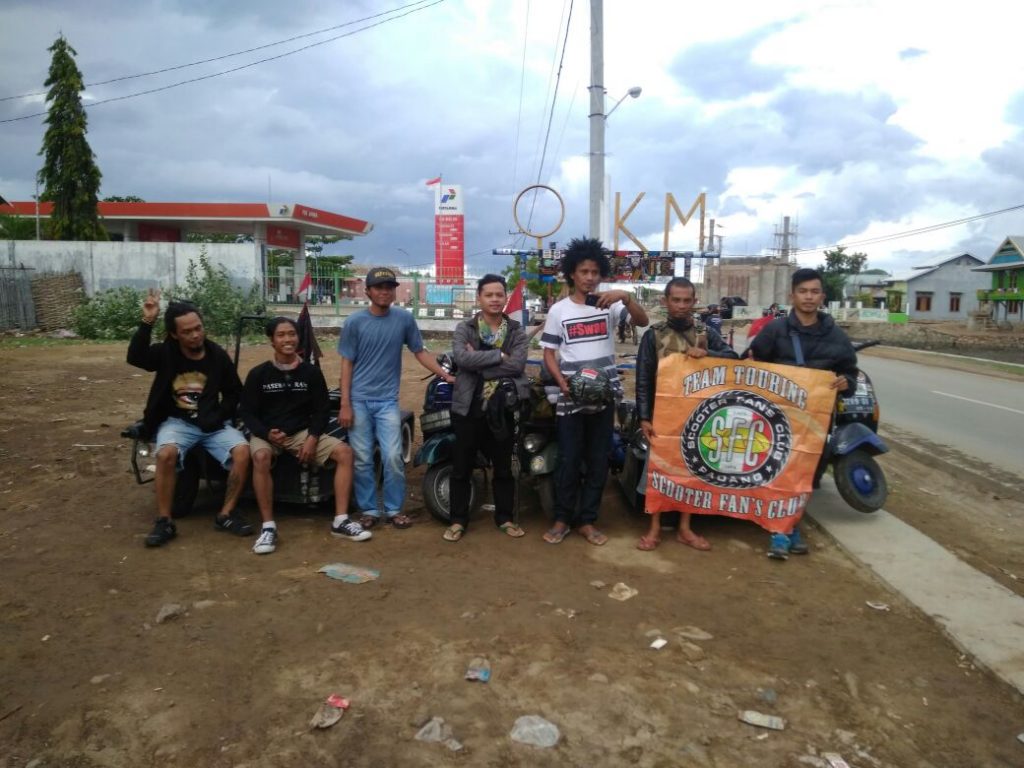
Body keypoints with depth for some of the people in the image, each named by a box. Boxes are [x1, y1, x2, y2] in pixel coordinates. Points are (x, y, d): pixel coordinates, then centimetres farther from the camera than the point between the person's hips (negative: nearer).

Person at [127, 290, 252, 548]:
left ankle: (226, 514, -13)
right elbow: (135, 357, -25)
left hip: (213, 424, 2)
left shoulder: (218, 355, 0)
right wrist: (147, 321, -33)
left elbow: (234, 392, 10)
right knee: (167, 454, -34)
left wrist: (219, 416, -7)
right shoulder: (166, 352, -4)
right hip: (177, 422, -1)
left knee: (242, 451, -26)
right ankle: (164, 521, -19)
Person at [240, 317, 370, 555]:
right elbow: (248, 413, -2)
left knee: (344, 452, -19)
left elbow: (322, 410, 3)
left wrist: (312, 438, -13)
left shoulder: (311, 372, 1)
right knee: (261, 457, -37)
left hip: (302, 432, 2)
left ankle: (340, 521, -15)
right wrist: (268, 434, -22)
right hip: (266, 433, -2)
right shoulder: (258, 374, -4)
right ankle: (268, 527, -26)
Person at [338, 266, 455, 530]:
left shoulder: (404, 318, 0)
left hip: (387, 401, 0)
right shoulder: (355, 322, -2)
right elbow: (347, 364, 0)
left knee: (392, 458, -3)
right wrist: (344, 404, -5)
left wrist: (446, 375, 0)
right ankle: (369, 510, 17)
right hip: (359, 400, 0)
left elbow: (420, 352, 8)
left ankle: (394, 509, 13)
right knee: (362, 460, 3)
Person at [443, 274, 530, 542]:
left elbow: (517, 364, -13)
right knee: (462, 467, 7)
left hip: (502, 408, 1)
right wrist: (498, 354, -18)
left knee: (503, 467, 13)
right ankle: (458, 520, 20)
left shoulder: (516, 332, 4)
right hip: (468, 407, -1)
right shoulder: (464, 328, 1)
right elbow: (461, 357, -19)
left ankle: (505, 517, 28)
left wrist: (479, 362, -15)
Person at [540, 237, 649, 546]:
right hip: (570, 397, -1)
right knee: (568, 460, 3)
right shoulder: (559, 310, 4)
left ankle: (587, 521, 18)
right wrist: (562, 382, -13)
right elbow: (549, 353, 3)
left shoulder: (609, 304, 3)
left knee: (598, 461, 7)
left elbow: (642, 321, -10)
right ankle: (562, 519, 16)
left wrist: (626, 296, -28)